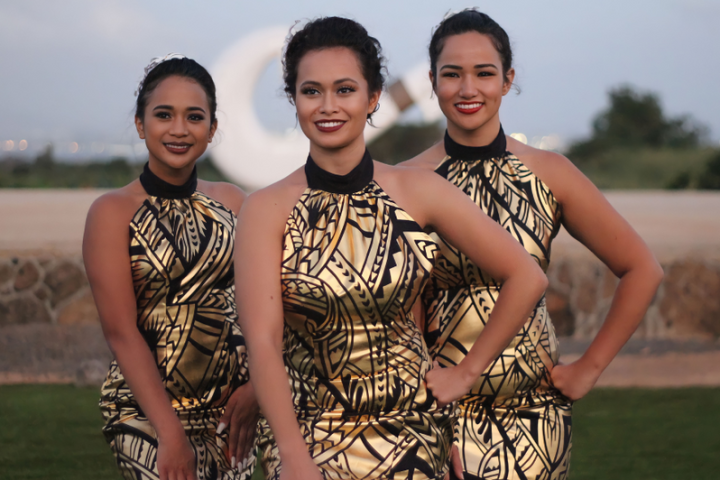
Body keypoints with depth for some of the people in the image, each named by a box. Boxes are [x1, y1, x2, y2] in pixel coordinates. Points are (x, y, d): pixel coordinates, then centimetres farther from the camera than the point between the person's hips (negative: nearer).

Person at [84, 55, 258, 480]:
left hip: (231, 406, 4)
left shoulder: (233, 202, 6)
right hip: (146, 411, -4)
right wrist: (171, 432, -15)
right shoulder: (114, 213, -6)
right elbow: (121, 331, -10)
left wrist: (255, 386, -8)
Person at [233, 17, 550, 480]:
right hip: (304, 429, -1)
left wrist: (468, 371, 3)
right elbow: (263, 341, -14)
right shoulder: (267, 210, -7)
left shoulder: (418, 192, -3)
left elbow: (526, 277, 2)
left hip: (408, 429, 1)